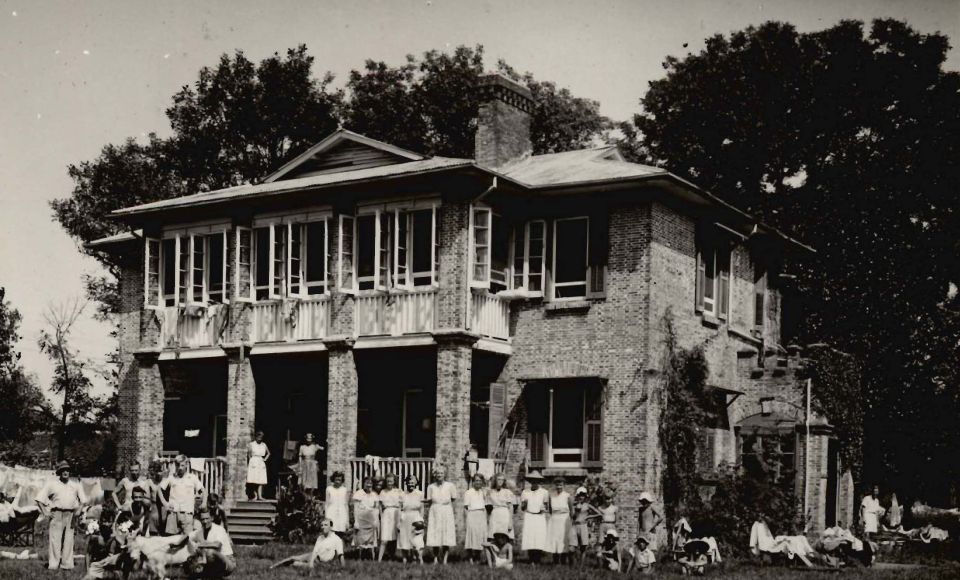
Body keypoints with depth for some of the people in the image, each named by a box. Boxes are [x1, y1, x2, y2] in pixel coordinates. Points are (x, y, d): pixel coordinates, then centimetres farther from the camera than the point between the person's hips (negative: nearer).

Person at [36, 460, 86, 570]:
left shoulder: (75, 485, 15)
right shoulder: (51, 484, 5)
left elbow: (82, 500, 24)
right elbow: (40, 498, 3)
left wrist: (77, 511, 12)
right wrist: (47, 512, -3)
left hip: (70, 516, 3)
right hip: (57, 515, -3)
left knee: (68, 540, 4)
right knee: (55, 540, -5)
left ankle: (67, 564, 9)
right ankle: (53, 564, -3)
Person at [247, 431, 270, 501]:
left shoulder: (264, 445, 13)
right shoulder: (252, 444, 2)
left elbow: (268, 453, 25)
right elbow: (248, 453, -3)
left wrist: (265, 459, 13)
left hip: (261, 463, 3)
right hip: (254, 463, -3)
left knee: (261, 481, -5)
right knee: (254, 481, -8)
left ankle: (260, 496, -10)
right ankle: (255, 496, -6)